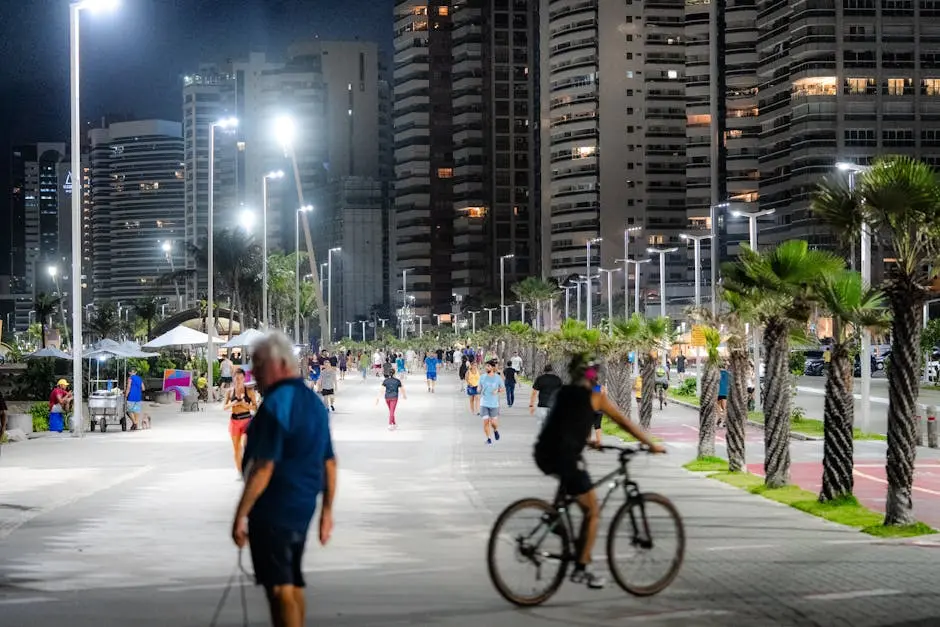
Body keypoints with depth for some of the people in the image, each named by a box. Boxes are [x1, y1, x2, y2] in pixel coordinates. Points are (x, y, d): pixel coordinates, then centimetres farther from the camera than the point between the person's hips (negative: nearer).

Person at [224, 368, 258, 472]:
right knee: (237, 448, 8)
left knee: (244, 444, -17)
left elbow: (255, 408, -1)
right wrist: (232, 404, -13)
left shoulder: (249, 391, -2)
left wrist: (246, 405, -18)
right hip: (234, 420, 3)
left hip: (246, 419, -3)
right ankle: (240, 473, 17)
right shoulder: (229, 391, 4)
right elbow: (224, 407, 6)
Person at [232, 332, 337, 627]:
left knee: (280, 587, -6)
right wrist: (327, 511, 21)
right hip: (302, 508, 9)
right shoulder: (314, 402, 11)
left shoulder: (276, 405, -17)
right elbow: (329, 462, 15)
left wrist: (241, 514, -19)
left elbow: (264, 467, -22)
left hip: (273, 509, -9)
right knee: (293, 583, 18)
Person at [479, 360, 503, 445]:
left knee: (493, 422, -2)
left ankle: (496, 430, 33)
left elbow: (502, 389, 7)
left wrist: (497, 391, -12)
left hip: (494, 404, -1)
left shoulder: (498, 378, -3)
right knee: (485, 421, -5)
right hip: (484, 403, 1)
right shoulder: (482, 377, 2)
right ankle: (488, 438, 9)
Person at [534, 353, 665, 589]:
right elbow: (626, 423, 8)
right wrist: (652, 445, 17)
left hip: (543, 455, 6)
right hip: (564, 456, -6)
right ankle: (581, 569, 4)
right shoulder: (595, 397, 3)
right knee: (593, 511, 5)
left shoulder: (562, 393, 19)